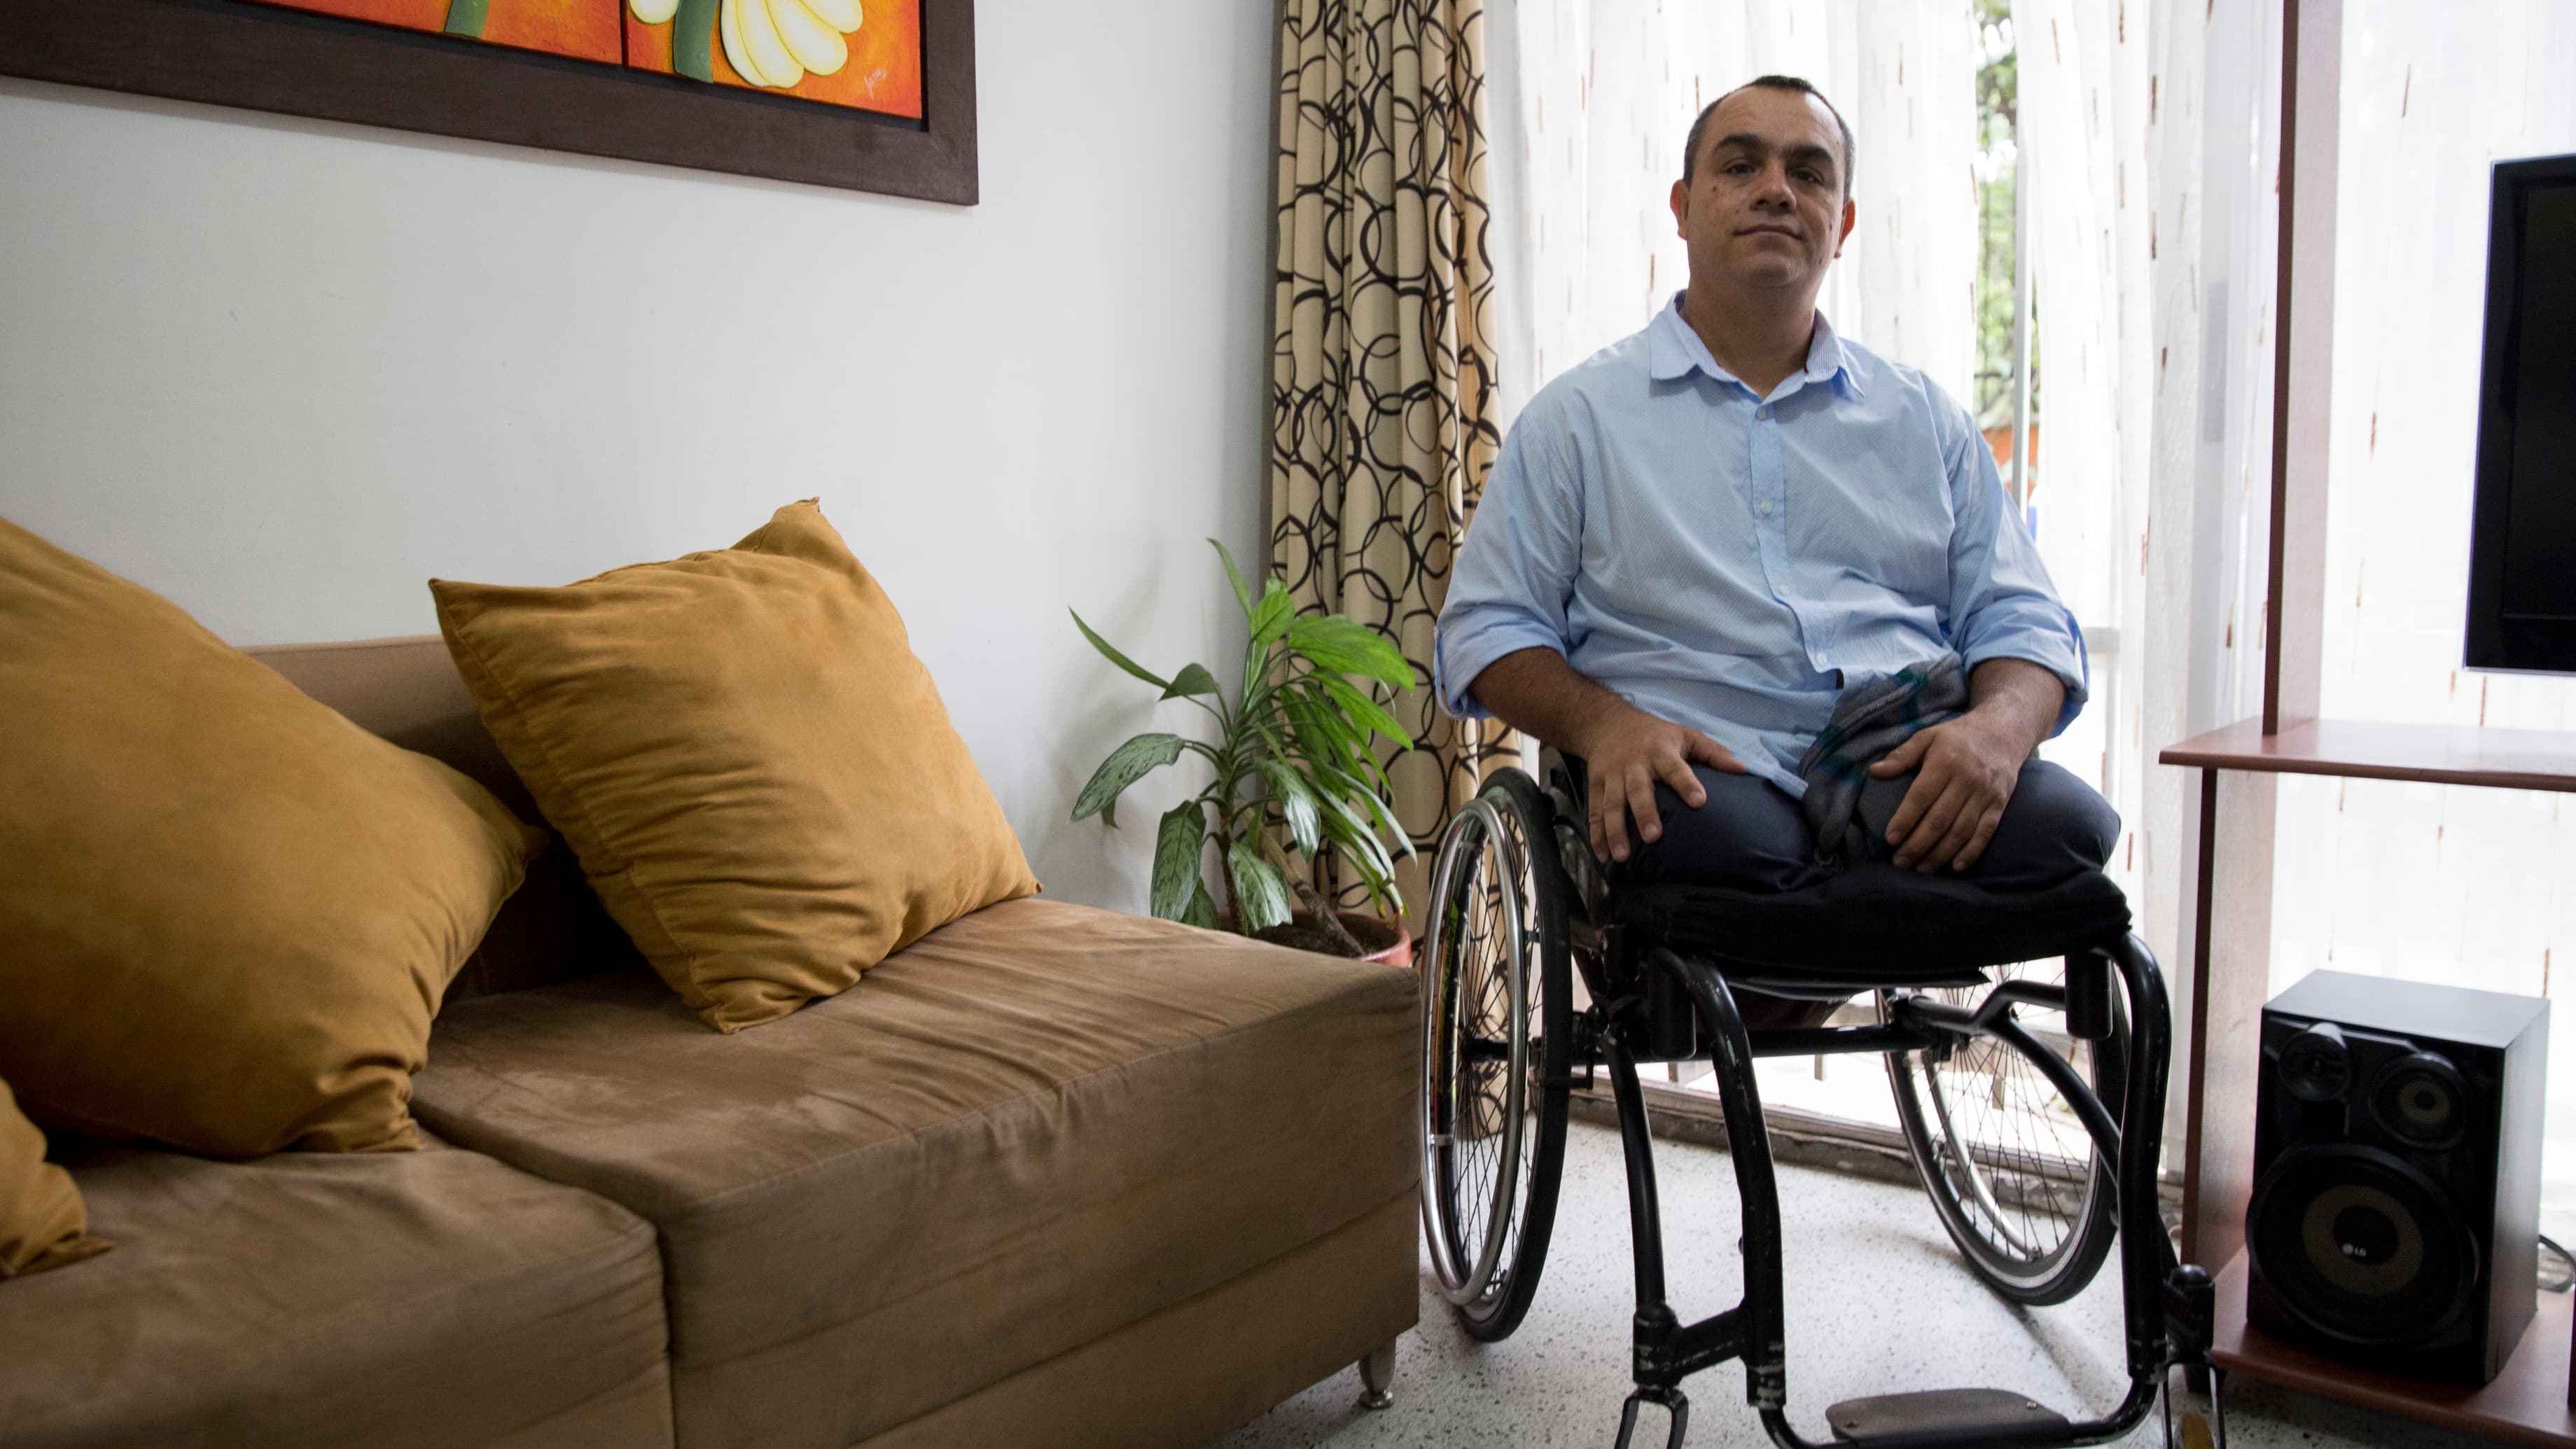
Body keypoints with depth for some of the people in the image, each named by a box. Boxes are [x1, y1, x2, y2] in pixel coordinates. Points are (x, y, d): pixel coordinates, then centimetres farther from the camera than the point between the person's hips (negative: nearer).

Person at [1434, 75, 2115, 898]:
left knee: (2069, 825, -29)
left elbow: (2022, 622, 17)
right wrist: (1605, 724, -12)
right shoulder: (1579, 417, 13)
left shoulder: (1924, 419, 21)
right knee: (1717, 835, -38)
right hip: (1710, 770, -3)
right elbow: (1485, 628, 9)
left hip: (1909, 772, 3)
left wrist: (1998, 726, -9)